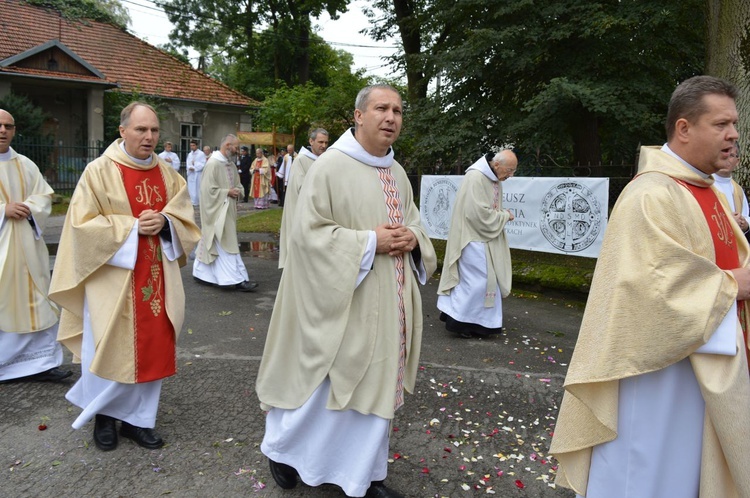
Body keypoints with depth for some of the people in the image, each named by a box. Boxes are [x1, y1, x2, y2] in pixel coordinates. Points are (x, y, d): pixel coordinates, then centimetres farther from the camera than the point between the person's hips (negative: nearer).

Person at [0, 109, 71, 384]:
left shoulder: (25, 165, 10)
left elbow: (44, 196, 9)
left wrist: (28, 209, -11)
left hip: (25, 246, 4)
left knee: (33, 301, 6)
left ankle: (40, 362, 12)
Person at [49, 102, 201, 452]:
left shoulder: (168, 174, 7)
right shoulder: (99, 171, -6)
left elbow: (185, 219, 9)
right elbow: (83, 224, -10)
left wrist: (164, 222, -12)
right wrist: (132, 226, -17)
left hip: (157, 277, 4)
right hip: (113, 277, -4)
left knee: (152, 347, 8)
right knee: (112, 347, 3)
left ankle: (138, 418, 24)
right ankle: (103, 414, 27)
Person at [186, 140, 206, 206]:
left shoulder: (201, 154, -4)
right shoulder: (189, 154, 16)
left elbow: (203, 164, -10)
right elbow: (188, 164, 10)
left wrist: (194, 168, -16)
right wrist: (190, 167, -13)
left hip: (198, 174, -6)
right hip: (191, 174, 6)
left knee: (199, 189, -6)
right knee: (191, 188, 5)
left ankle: (201, 203, -2)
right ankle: (193, 203, 11)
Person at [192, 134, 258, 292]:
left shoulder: (231, 164, 10)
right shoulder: (213, 164, -15)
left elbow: (238, 184, 20)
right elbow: (208, 189, -19)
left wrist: (237, 191, -1)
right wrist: (227, 192, -16)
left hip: (227, 211, 9)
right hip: (216, 211, -9)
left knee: (211, 243, 14)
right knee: (225, 245, -6)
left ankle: (201, 273, 23)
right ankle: (235, 280, -5)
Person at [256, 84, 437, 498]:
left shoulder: (398, 173, 10)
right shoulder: (330, 166, -12)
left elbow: (415, 224, 19)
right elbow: (309, 233, -16)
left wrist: (412, 239, -4)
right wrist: (370, 242, -20)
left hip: (387, 303, 7)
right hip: (341, 300, -7)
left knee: (376, 383, 13)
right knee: (324, 382, 6)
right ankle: (283, 447, 33)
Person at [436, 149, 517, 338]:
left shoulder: (494, 178, 8)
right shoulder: (476, 177, -21)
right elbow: (479, 213, -24)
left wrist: (503, 216, 1)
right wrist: (505, 215, -13)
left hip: (486, 238, 10)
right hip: (473, 237, -10)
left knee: (486, 279, 13)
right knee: (475, 280, -7)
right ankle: (458, 320, 6)